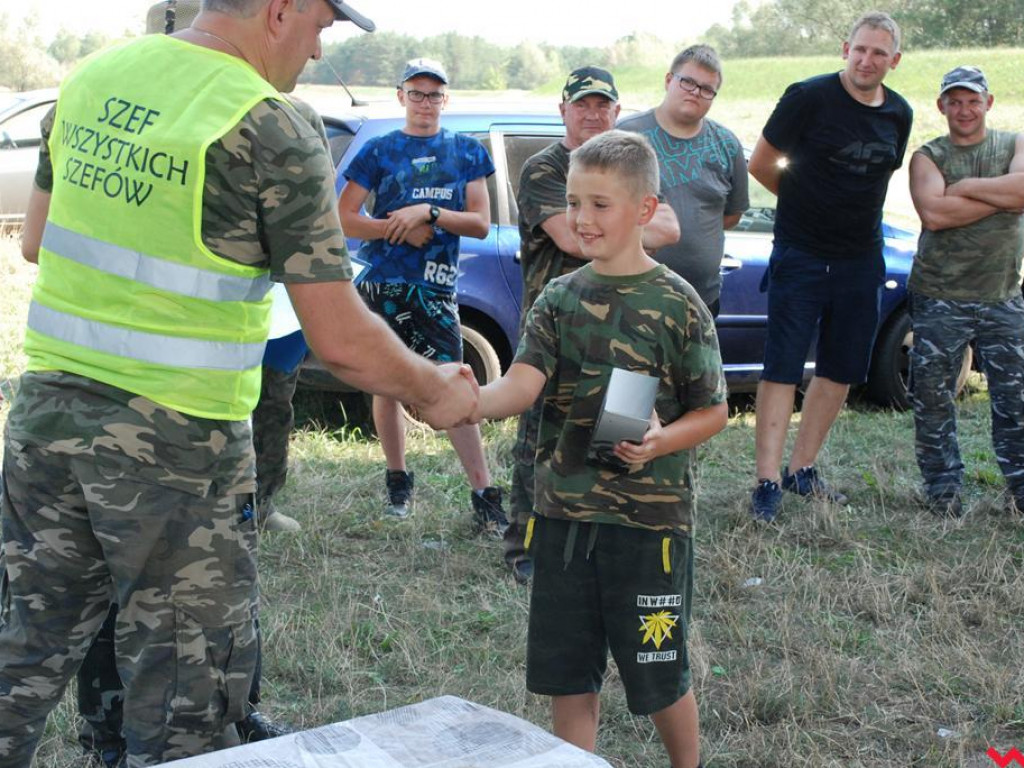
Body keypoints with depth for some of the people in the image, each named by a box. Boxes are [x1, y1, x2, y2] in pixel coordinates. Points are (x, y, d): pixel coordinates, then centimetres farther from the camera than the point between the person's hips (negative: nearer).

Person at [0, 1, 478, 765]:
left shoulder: (91, 77, 5)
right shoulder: (275, 133, -14)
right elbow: (342, 342, -14)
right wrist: (436, 393, 2)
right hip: (174, 437, -6)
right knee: (187, 690, 9)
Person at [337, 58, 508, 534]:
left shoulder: (466, 152, 9)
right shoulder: (380, 151, 6)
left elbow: (480, 223, 2)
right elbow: (344, 219, 1)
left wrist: (428, 213, -12)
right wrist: (400, 228, -11)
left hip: (436, 288, 0)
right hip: (383, 284, 1)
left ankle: (483, 496, -6)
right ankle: (397, 483, 24)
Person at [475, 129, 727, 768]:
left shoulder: (677, 304, -6)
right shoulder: (561, 298, 4)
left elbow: (713, 411, -2)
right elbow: (523, 384, -10)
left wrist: (662, 442, -21)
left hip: (651, 517, -3)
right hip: (563, 512, 4)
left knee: (659, 676, 9)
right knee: (567, 675, 11)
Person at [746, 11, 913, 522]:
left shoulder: (898, 115, 6)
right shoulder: (810, 97, -10)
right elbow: (761, 164, -3)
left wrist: (849, 210, 11)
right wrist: (806, 202, 7)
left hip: (861, 259, 6)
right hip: (801, 255, -6)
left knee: (841, 372, 11)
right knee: (782, 369, -6)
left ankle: (802, 470, 23)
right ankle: (768, 480, -3)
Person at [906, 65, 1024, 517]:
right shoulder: (927, 157, 4)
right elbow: (933, 213, -15)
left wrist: (966, 187, -10)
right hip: (939, 298, -1)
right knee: (933, 399, 1)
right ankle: (943, 488, 14)